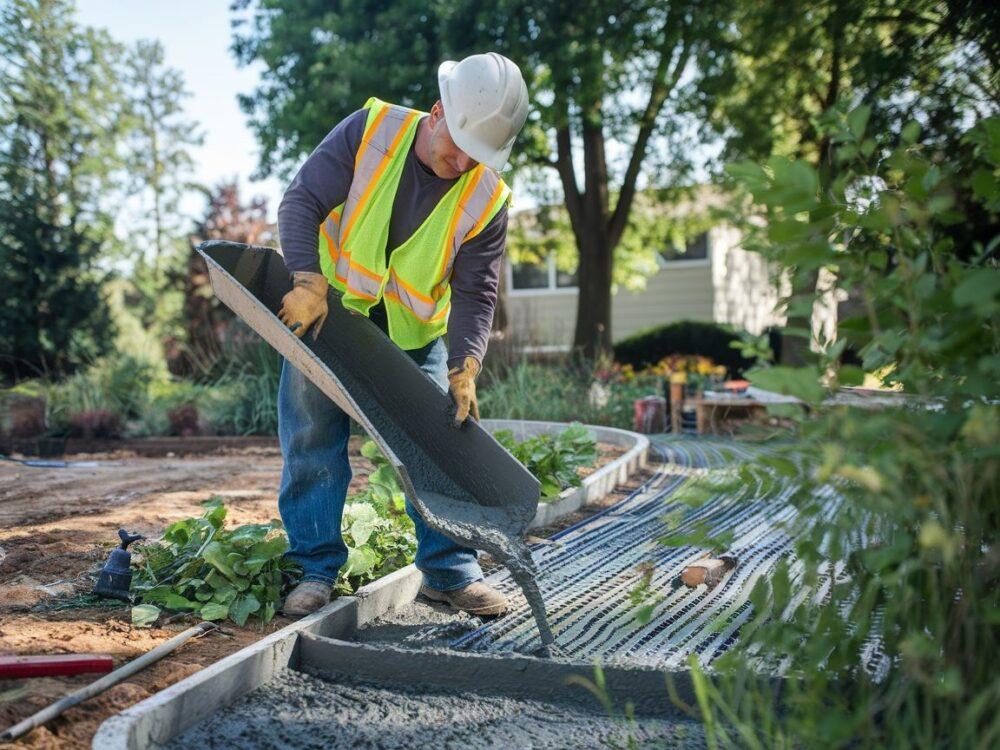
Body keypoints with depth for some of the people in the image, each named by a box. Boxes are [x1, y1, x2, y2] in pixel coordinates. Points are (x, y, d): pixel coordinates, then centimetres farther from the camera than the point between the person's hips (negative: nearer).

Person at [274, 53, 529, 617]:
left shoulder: (487, 198, -13)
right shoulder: (371, 130, -17)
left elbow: (476, 292, -12)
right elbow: (302, 201, -17)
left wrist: (465, 366, -27)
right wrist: (308, 280, -31)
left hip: (414, 334, 1)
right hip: (326, 311, -1)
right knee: (313, 439, -1)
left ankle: (451, 571, 11)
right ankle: (317, 569, 11)